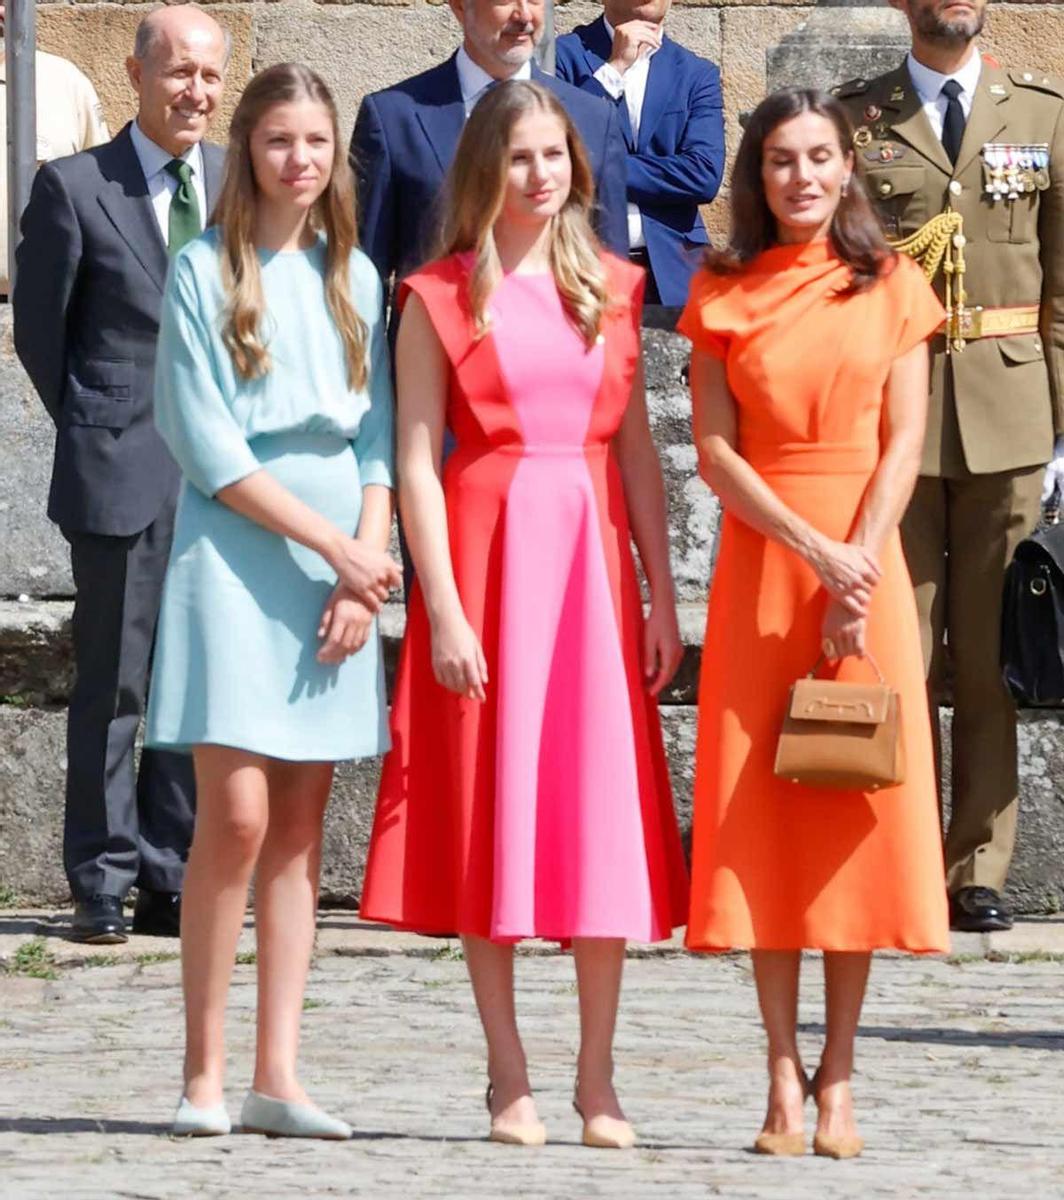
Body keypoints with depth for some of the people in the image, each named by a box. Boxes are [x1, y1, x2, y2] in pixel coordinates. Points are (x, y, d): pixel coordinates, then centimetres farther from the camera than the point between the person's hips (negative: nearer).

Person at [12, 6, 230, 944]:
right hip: (122, 473, -4)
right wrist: (94, 426, 5)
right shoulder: (75, 188, -3)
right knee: (113, 684, 1)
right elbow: (39, 325, 3)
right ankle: (104, 883, 8)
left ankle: (172, 880, 13)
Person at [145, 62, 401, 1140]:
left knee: (300, 822, 2)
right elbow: (207, 444, -7)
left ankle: (277, 1078, 3)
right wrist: (332, 547, -10)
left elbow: (379, 437, 10)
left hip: (342, 567, 4)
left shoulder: (354, 277, 14)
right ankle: (202, 1075, -5)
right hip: (237, 552, -4)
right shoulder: (205, 271, 0)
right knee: (237, 814, -12)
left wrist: (369, 562, -5)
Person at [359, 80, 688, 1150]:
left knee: (604, 815, 0)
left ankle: (597, 1081, 5)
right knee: (490, 816, -1)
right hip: (486, 550, -3)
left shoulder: (609, 289, 11)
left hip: (594, 556, 3)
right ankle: (508, 1078, 6)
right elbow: (417, 463, -4)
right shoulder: (440, 298, 2)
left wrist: (662, 599, 4)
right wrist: (443, 609, -12)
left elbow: (638, 450, 10)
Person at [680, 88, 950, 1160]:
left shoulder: (891, 288, 5)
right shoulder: (720, 297, 5)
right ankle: (784, 1081, 1)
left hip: (866, 560, 0)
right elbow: (714, 449, -2)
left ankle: (837, 1082, 2)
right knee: (764, 815, -2)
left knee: (860, 810, -2)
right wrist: (814, 553, -13)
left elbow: (902, 443, 0)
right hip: (758, 565, 0)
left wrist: (857, 571, -12)